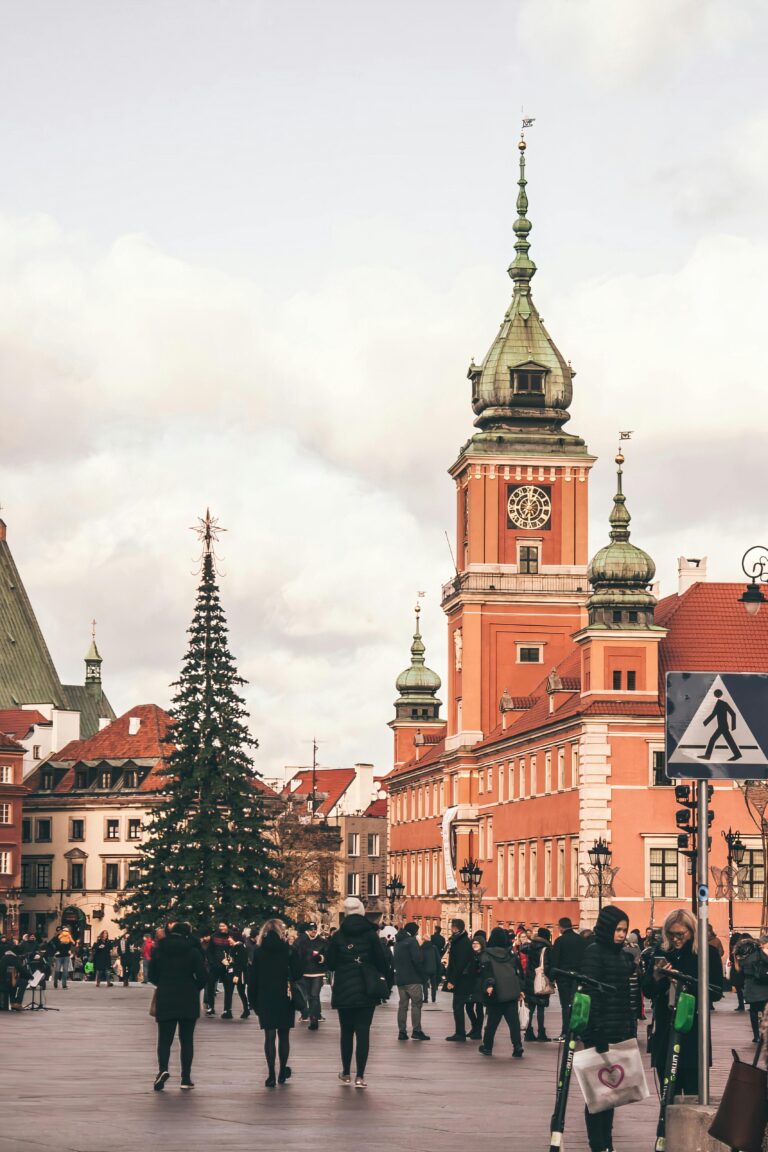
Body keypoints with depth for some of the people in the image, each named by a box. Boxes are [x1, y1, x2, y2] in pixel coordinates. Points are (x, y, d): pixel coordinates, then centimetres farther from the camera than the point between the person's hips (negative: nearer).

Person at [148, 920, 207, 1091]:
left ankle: (163, 1069, -20)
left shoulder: (158, 950, 0)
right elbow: (202, 975, -9)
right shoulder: (193, 951, -6)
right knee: (187, 1039, 8)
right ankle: (186, 1079, 6)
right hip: (188, 1001, -1)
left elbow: (151, 976, 4)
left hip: (164, 1000, 1)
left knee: (164, 1038, 6)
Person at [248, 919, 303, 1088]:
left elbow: (253, 978, -1)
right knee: (284, 1035, 12)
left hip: (265, 999, 0)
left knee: (269, 1036, 2)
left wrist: (252, 1000, 5)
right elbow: (298, 974, -7)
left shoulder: (259, 952, -2)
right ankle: (283, 1072, 18)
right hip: (285, 999, 0)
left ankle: (271, 1074, -5)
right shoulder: (289, 950, -6)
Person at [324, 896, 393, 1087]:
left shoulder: (337, 937, -3)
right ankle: (360, 1076, -5)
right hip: (367, 991, -1)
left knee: (346, 1032, 13)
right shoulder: (371, 935, -5)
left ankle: (346, 1073, 20)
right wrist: (389, 980, 11)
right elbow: (383, 961, -4)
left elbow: (329, 964, 1)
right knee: (363, 1032, -1)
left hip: (343, 991, 1)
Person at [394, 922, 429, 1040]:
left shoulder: (398, 942, 15)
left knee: (402, 1004, 9)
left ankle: (402, 1031, 7)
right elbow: (418, 959, -18)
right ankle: (416, 1030, -7)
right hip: (412, 978, -8)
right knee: (416, 1004, -3)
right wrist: (422, 973, -7)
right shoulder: (412, 941, -11)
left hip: (400, 978, 8)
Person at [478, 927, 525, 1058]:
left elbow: (486, 970, -14)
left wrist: (488, 984, -23)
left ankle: (487, 1047, 17)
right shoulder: (511, 954, 13)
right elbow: (519, 970, 11)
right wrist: (520, 989, 13)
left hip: (496, 993, -2)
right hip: (512, 992, 2)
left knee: (492, 1021, 8)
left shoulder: (486, 954, 1)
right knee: (513, 1020, 1)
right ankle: (517, 1047, -10)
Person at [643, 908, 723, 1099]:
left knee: (693, 1095, -4)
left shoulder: (708, 953, -1)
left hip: (693, 1033, -3)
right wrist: (656, 977, -10)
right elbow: (647, 991, 11)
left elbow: (716, 993, -6)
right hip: (665, 1030, 3)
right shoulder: (661, 953, 8)